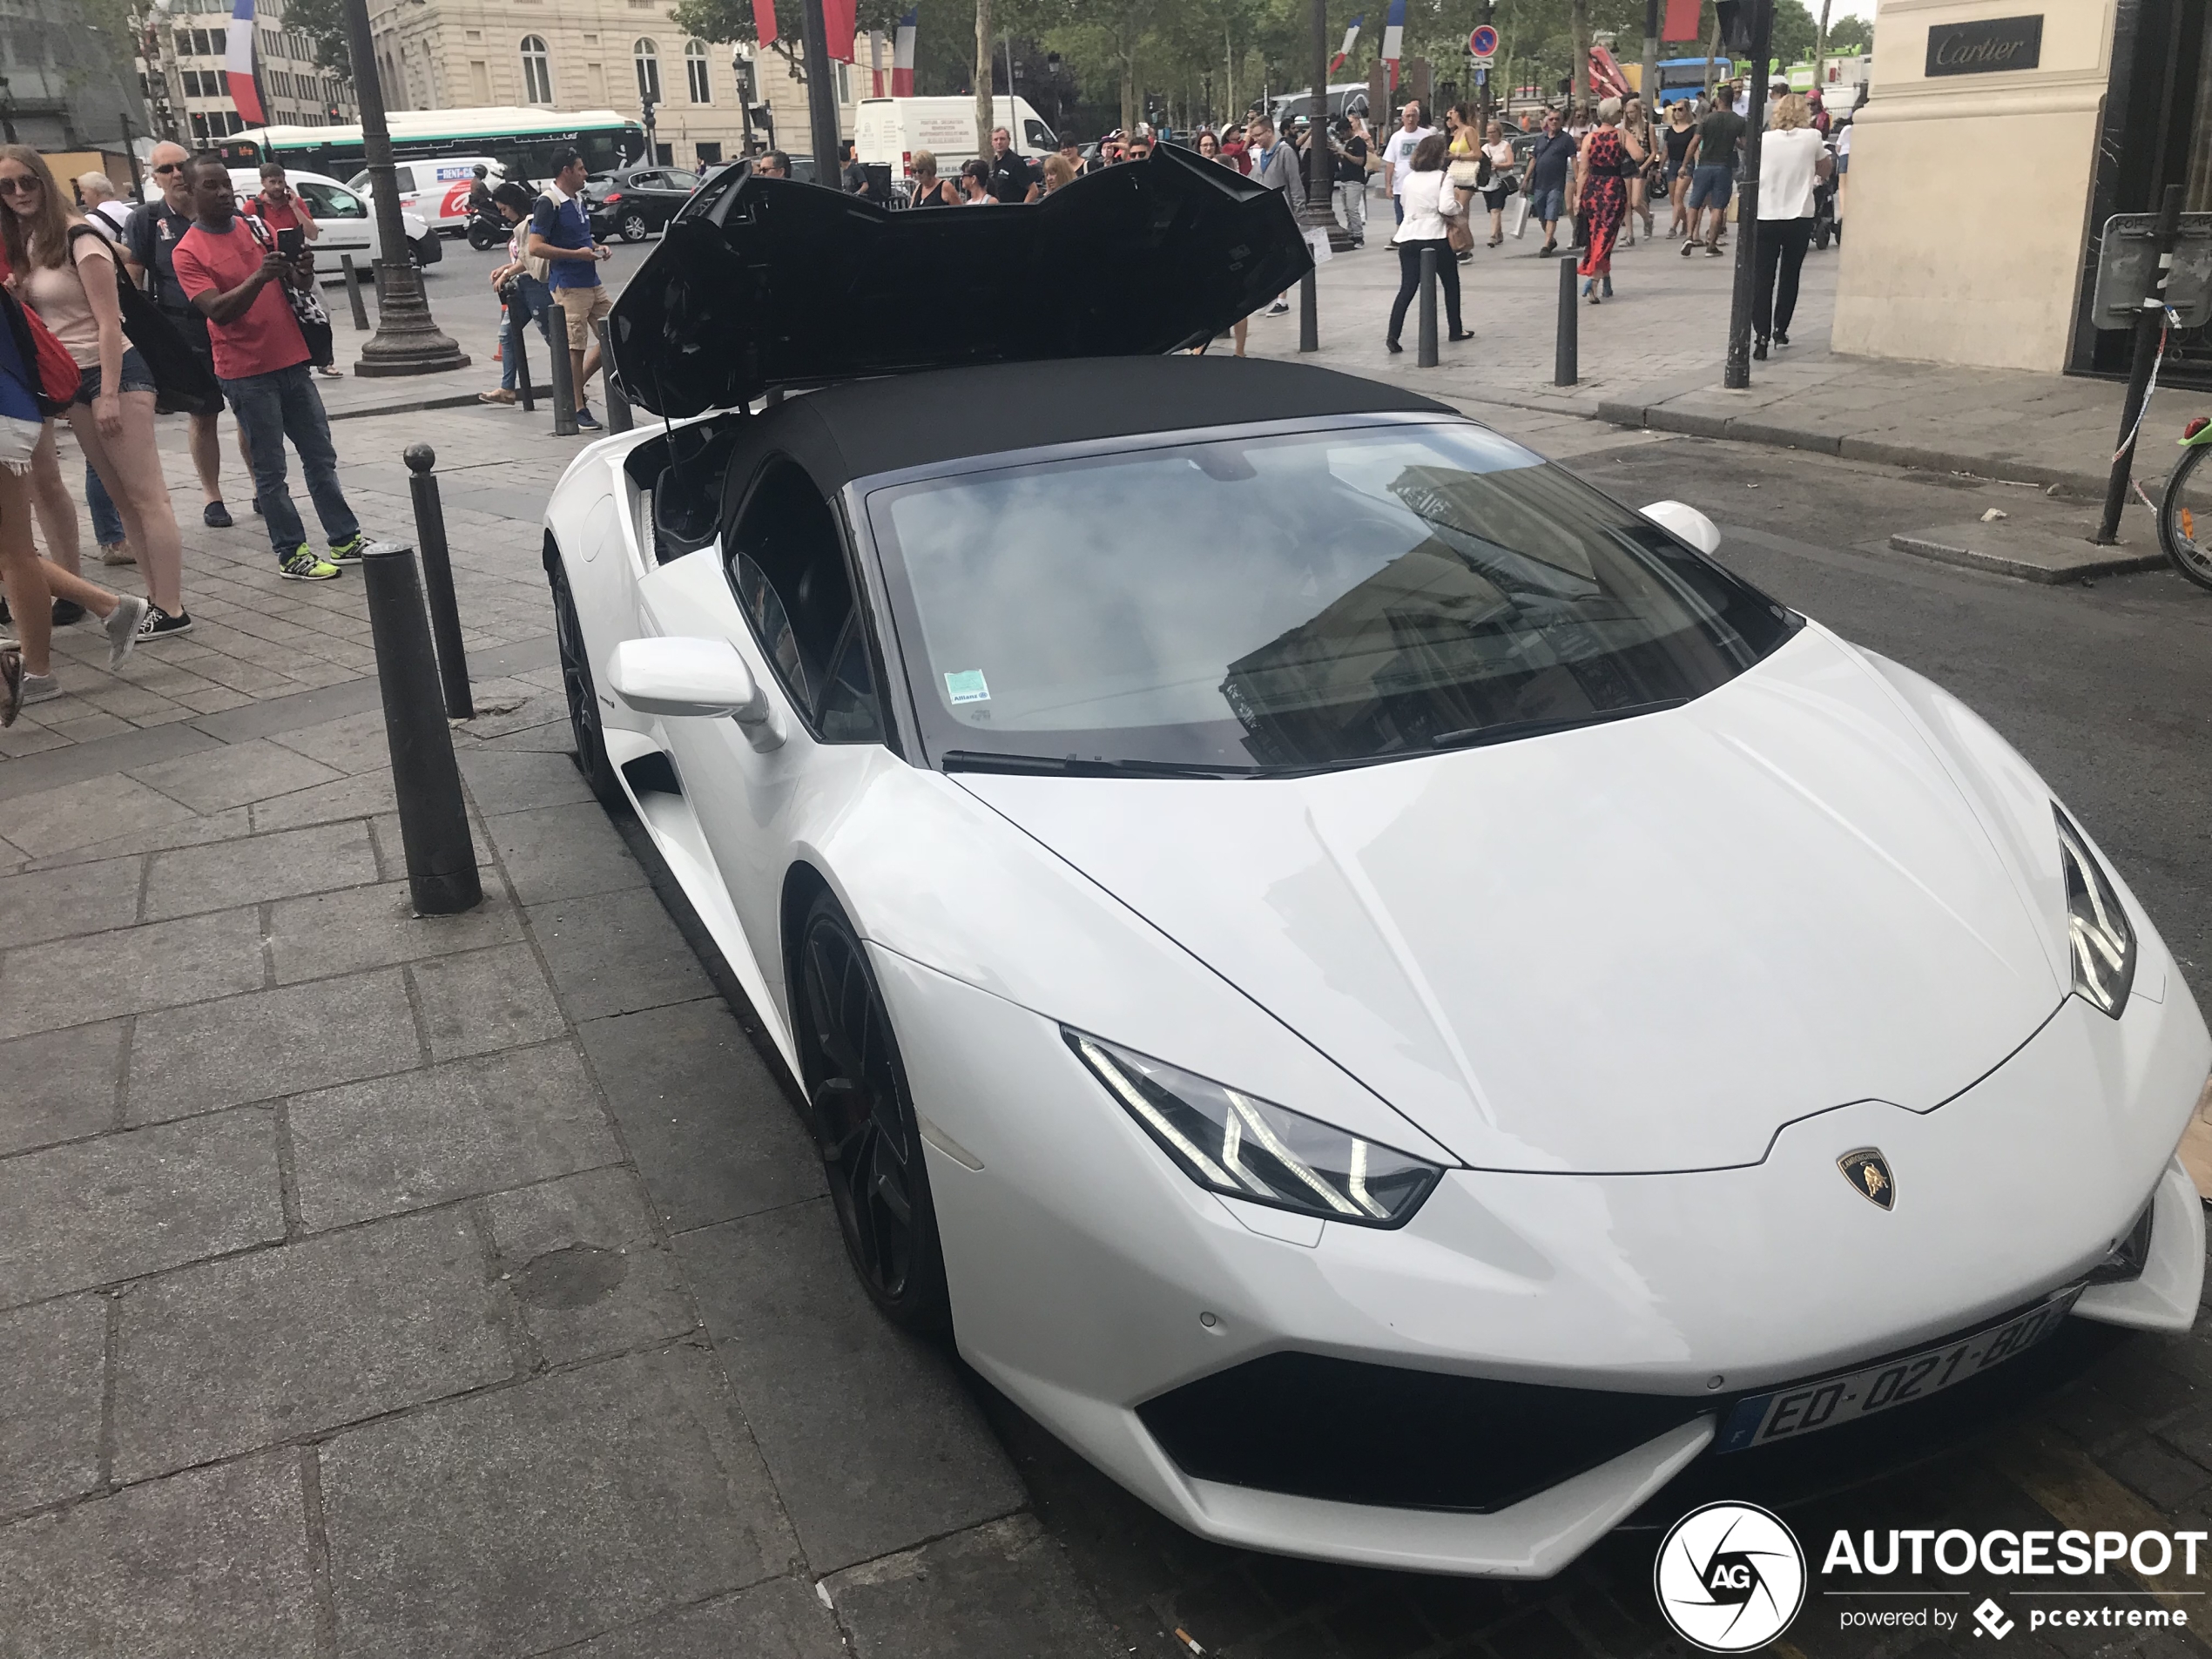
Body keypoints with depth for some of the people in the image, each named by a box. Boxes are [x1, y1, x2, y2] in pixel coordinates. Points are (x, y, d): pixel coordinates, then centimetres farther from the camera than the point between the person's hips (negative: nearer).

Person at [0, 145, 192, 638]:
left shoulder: (78, 238, -10)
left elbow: (109, 323, -15)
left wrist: (109, 394, -19)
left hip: (112, 372, -8)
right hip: (74, 382, 9)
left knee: (145, 495, -8)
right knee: (123, 499, 8)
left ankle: (172, 610, -8)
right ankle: (157, 600, 11)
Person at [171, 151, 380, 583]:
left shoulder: (256, 228, 9)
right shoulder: (188, 252, -7)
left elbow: (294, 284, 12)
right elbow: (217, 311, -17)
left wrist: (302, 271, -12)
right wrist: (259, 277, -30)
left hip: (291, 361, 6)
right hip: (248, 373, -5)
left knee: (321, 456, 10)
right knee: (270, 470, 0)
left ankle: (344, 539, 18)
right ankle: (292, 555, 5)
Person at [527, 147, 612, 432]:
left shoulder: (578, 199, 14)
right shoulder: (548, 203, -12)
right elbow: (535, 247, -18)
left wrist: (596, 247, 8)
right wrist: (576, 254, -20)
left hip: (592, 281, 8)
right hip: (568, 285, -8)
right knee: (575, 347, -4)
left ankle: (578, 384, 23)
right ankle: (579, 407, 5)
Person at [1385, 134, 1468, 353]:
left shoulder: (1409, 179, 9)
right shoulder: (1442, 178, -7)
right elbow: (1446, 207, -19)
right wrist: (1458, 206, 0)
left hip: (1408, 238, 4)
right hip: (1436, 238, -4)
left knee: (1407, 289, 1)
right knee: (1451, 284, 16)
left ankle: (1393, 335, -14)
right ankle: (1455, 330, 24)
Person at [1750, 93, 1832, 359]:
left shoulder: (1764, 139, -1)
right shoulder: (1812, 138, -1)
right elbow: (1825, 171, 13)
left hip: (1765, 217, -1)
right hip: (1799, 217, 1)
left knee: (1762, 277, -3)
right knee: (1789, 275, 17)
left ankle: (1762, 334, -17)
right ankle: (1780, 329, 24)